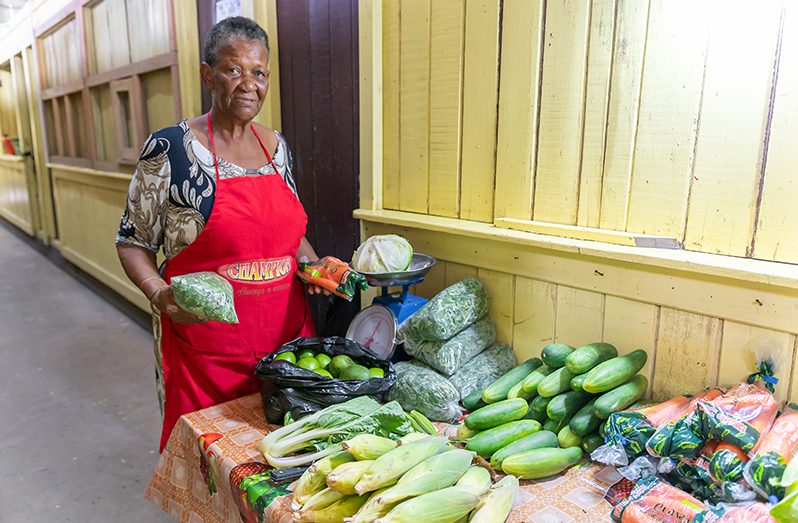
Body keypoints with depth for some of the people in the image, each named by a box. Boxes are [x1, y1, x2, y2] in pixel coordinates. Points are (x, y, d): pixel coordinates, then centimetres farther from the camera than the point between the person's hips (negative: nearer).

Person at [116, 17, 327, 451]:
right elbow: (133, 242, -2)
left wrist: (314, 266, 1)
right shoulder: (169, 149, -9)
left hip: (286, 331, 5)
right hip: (203, 343, -4)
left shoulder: (277, 146, 7)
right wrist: (159, 293, -20)